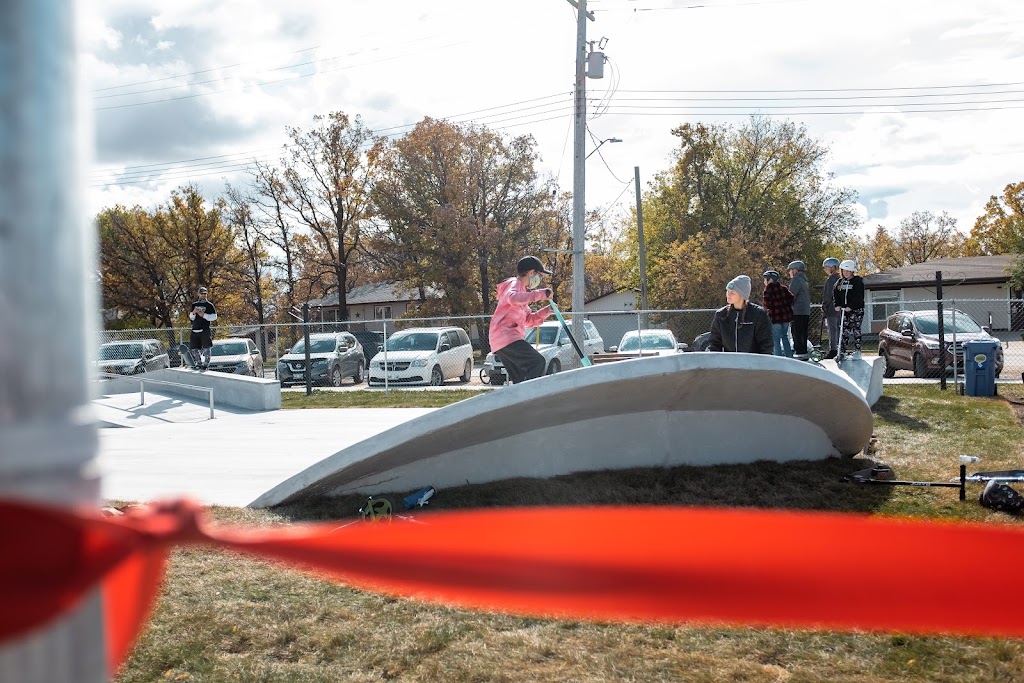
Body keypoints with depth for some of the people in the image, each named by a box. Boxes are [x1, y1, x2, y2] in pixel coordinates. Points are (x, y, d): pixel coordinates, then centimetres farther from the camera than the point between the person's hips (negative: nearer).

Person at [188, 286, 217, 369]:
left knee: (206, 348, -9)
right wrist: (193, 312, -1)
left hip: (205, 330, -5)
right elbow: (191, 318, 20)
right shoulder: (194, 304, 16)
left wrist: (204, 315, -13)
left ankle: (206, 364, -5)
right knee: (193, 349, 7)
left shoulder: (209, 305, 3)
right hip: (195, 330, 5)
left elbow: (214, 317, -4)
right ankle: (199, 363, 19)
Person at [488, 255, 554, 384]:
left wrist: (545, 311, 12)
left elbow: (529, 320, 29)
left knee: (520, 380, 8)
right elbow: (513, 298, -28)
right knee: (537, 362, -19)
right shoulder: (514, 283, -2)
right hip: (507, 337, -10)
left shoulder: (521, 289, 29)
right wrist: (539, 294, -25)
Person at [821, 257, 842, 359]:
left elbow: (827, 296, -16)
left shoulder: (830, 279, -14)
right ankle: (840, 349, 17)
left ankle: (832, 350, -7)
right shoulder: (840, 278, 14)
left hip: (831, 309, -9)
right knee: (838, 329, 12)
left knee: (832, 329, -7)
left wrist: (824, 308, -10)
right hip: (839, 309, 9)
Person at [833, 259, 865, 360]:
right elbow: (836, 295, 11)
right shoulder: (840, 282, 12)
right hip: (844, 310, 4)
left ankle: (857, 351, 4)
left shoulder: (858, 281, -4)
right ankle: (841, 352, 3)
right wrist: (837, 305, -5)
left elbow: (858, 296, -12)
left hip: (857, 309, -4)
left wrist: (850, 306, -21)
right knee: (844, 331, 3)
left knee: (856, 330, -2)